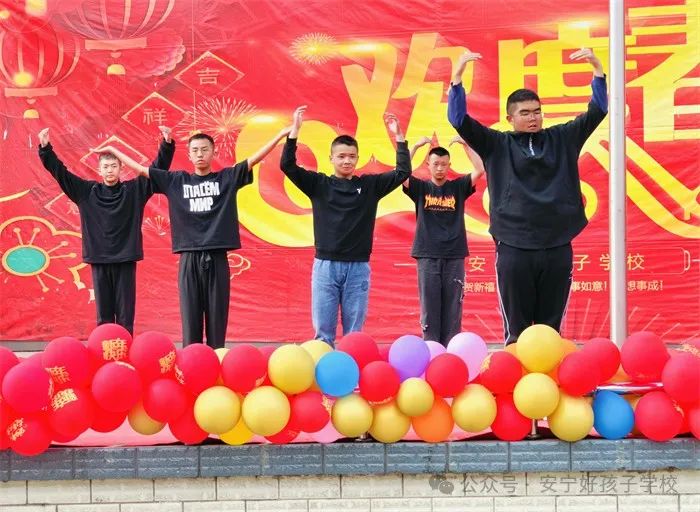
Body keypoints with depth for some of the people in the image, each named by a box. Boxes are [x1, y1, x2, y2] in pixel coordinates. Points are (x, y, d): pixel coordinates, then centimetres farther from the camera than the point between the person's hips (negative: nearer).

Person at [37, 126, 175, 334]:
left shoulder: (134, 190, 3)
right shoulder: (86, 191, 6)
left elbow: (158, 168, -2)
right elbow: (59, 171, 6)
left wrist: (167, 144, -14)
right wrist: (45, 148, -5)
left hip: (125, 259, -1)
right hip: (99, 259, 1)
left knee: (125, 315, 3)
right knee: (103, 314, 7)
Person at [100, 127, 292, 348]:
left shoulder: (227, 178, 7)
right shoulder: (176, 180, 10)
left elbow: (255, 158, -1)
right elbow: (140, 168, 14)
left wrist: (282, 134, -8)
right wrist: (113, 150, 17)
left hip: (217, 259, -1)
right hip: (189, 259, 1)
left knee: (217, 318, 2)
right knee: (190, 318, 2)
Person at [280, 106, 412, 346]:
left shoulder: (370, 184, 6)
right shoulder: (318, 183, 3)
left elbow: (403, 172, 2)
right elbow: (287, 165, -6)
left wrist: (399, 136, -6)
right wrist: (295, 130, -14)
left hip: (358, 267, 1)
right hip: (325, 265, -1)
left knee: (354, 332, 5)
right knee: (323, 330, 2)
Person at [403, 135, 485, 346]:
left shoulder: (458, 187, 7)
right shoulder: (420, 188, 5)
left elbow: (480, 171, -5)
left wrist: (465, 144, -9)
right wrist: (416, 146, -13)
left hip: (454, 256, 1)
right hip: (427, 256, -1)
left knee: (452, 309, 2)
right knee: (429, 307, 0)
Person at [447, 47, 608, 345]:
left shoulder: (562, 139, 9)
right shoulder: (497, 145, 4)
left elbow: (597, 111, 7)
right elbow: (459, 119, -4)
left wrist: (597, 69, -4)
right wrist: (457, 76, -15)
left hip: (558, 248, 2)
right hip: (514, 249, -2)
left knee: (551, 329, 8)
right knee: (516, 330, 3)